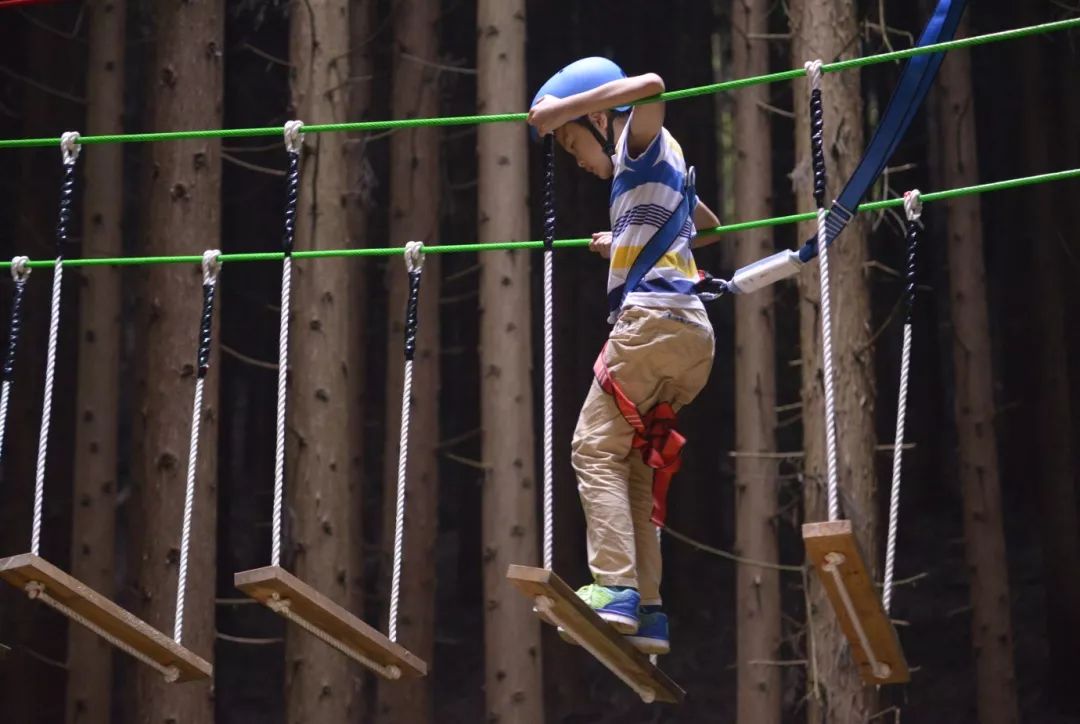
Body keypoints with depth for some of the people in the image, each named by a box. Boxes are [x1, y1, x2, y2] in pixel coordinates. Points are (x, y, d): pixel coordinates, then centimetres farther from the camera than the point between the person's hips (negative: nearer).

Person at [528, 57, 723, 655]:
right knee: (633, 468, 8)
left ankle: (614, 588, -22)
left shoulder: (641, 143, 3)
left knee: (595, 450, -10)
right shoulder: (657, 170, 28)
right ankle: (646, 612, 1)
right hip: (690, 330, 9)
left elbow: (650, 86, -21)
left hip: (653, 317, -9)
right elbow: (710, 227, 45)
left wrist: (559, 110, -15)